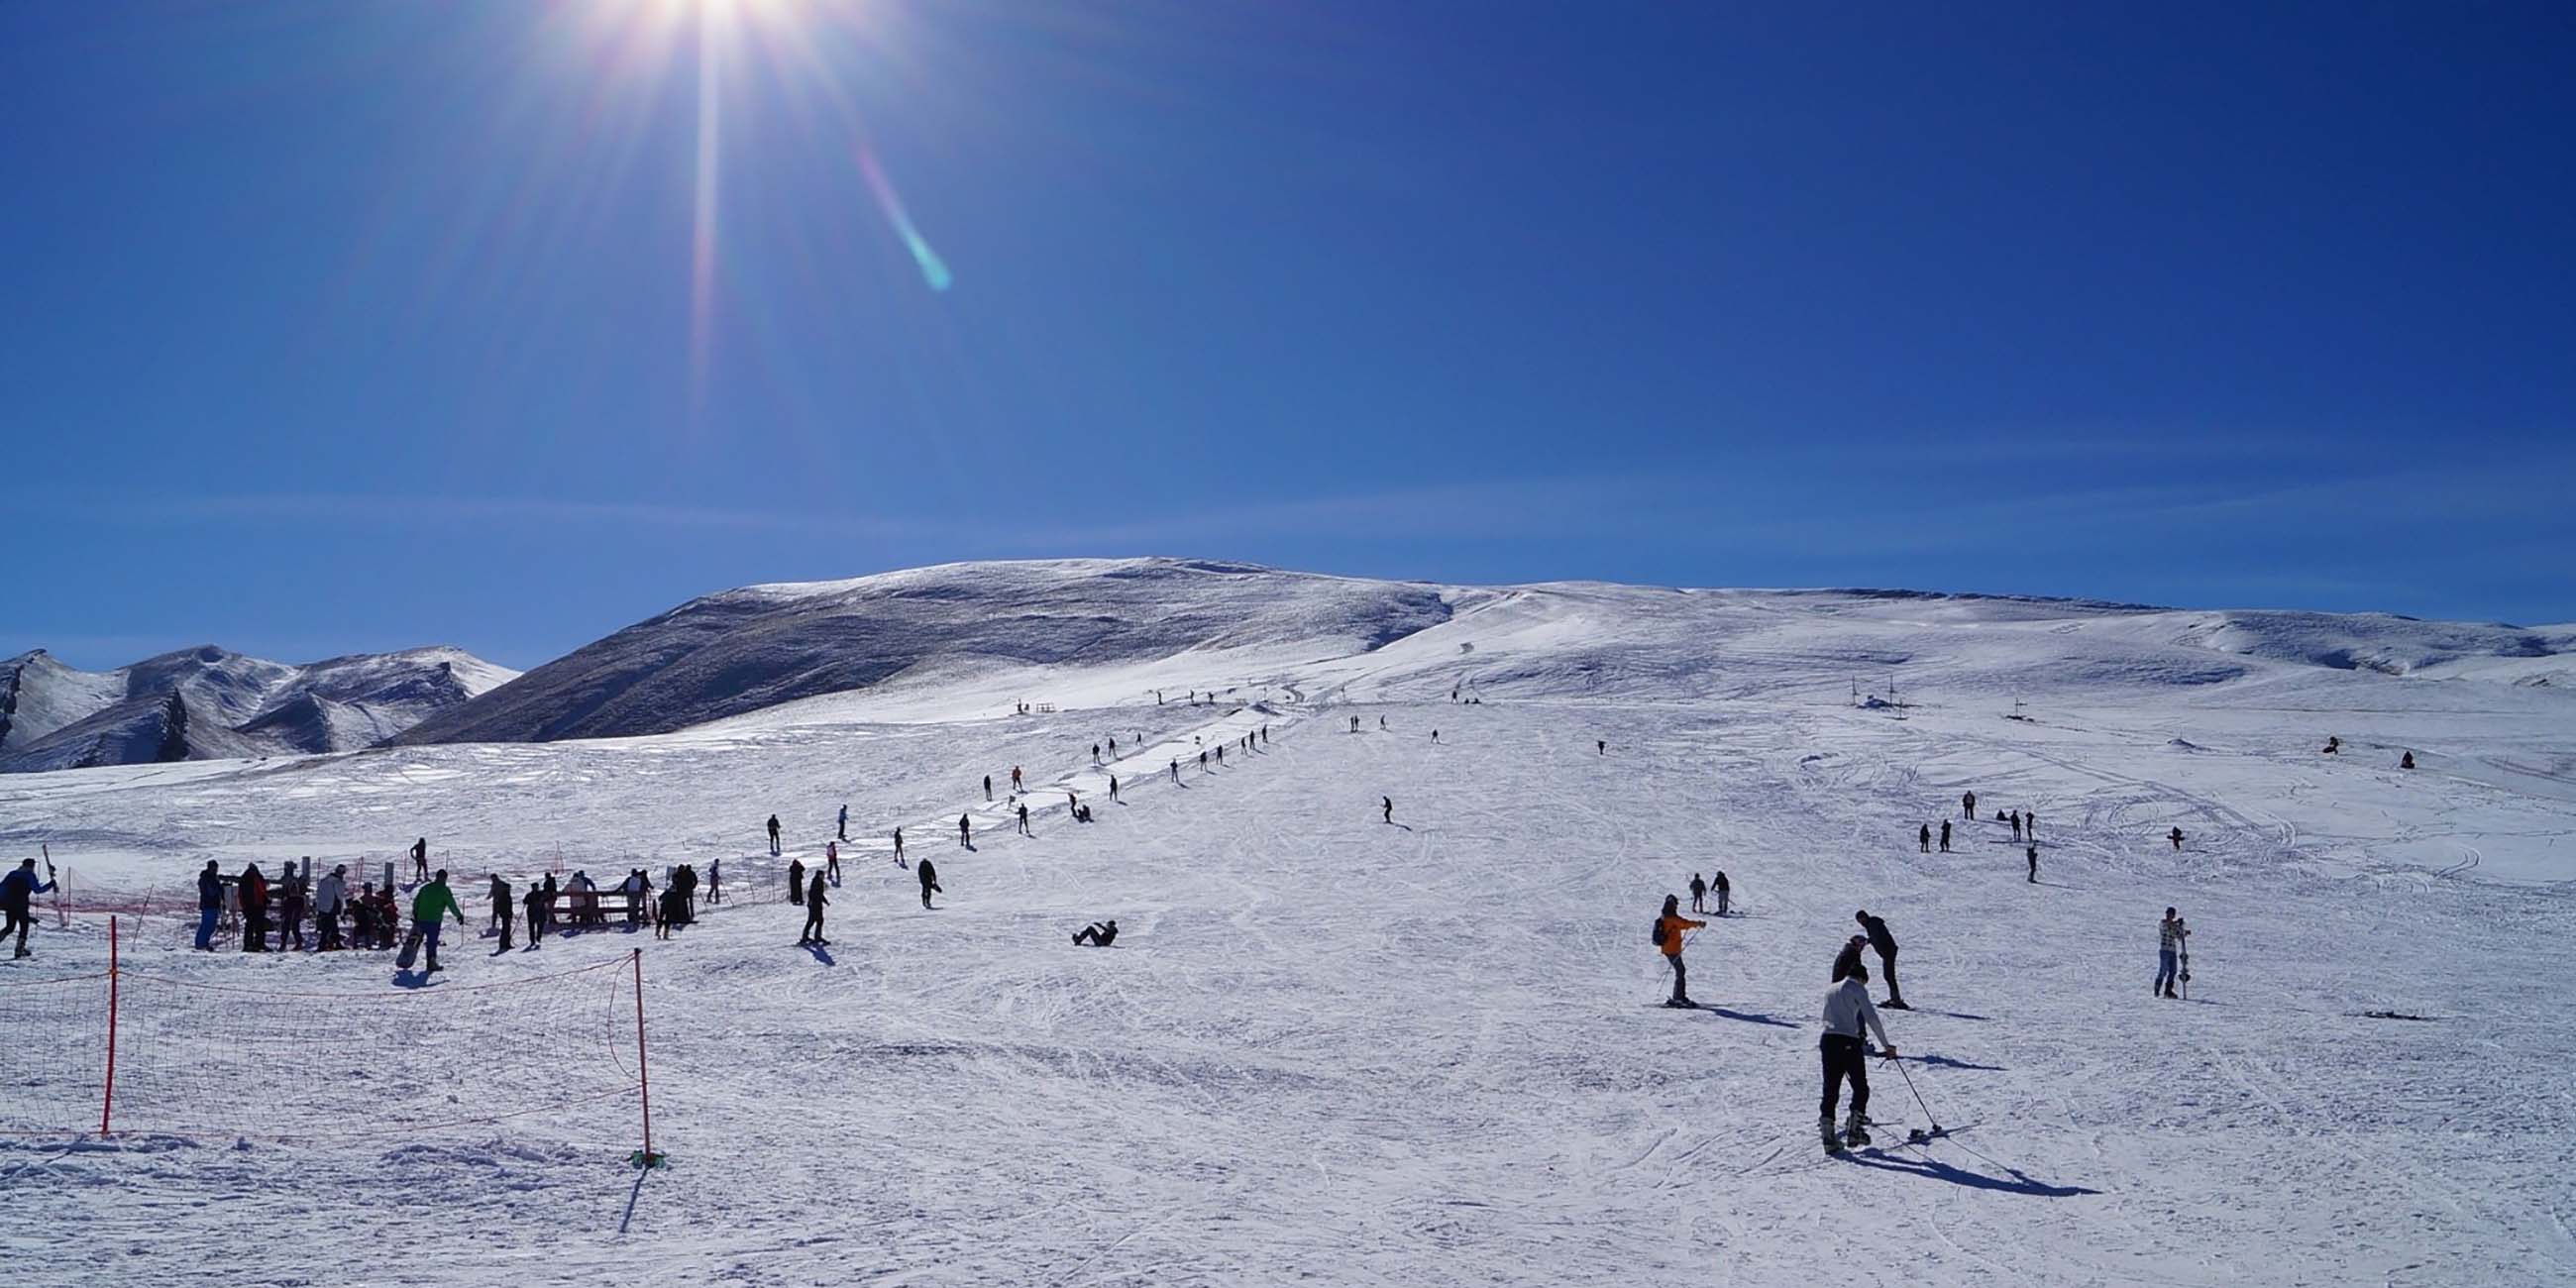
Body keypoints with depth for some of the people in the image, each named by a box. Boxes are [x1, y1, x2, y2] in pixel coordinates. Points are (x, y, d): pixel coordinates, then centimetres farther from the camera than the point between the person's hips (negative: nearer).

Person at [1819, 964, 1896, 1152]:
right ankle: (1853, 1131, 3)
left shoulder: (1830, 990, 22)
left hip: (1827, 1040, 5)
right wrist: (1886, 1045, 0)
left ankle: (1828, 1135, 1)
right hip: (1849, 1042, -5)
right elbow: (1871, 1018, -6)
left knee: (1830, 1090, 7)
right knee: (1860, 1088, 10)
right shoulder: (1857, 988, 4)